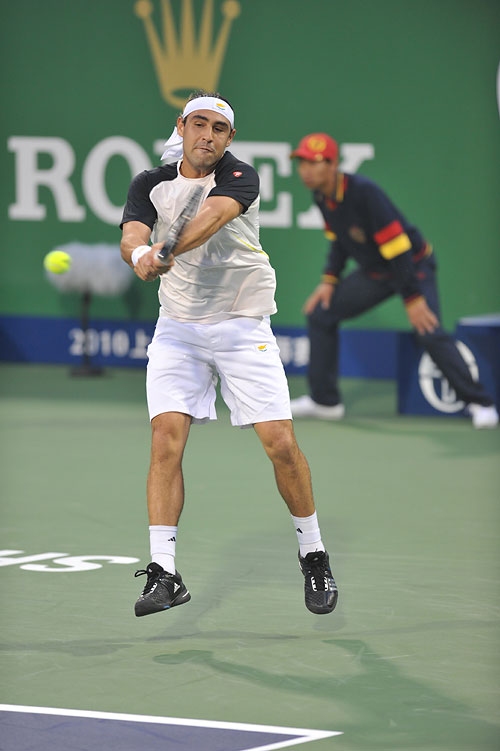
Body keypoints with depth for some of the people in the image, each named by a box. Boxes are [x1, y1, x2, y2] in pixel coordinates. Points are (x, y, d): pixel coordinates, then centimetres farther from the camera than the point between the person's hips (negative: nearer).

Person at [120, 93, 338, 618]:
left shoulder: (240, 177, -9)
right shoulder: (151, 184, 1)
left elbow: (211, 218, -30)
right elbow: (132, 236, -16)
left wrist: (166, 250, -49)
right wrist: (140, 253, -41)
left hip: (242, 328, -2)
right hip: (177, 328, 2)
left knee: (280, 442, -7)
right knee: (166, 436, -15)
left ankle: (314, 557, 14)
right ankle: (163, 573, -12)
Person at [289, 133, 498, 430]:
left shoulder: (364, 193, -31)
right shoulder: (322, 196, -5)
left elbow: (396, 247, -30)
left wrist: (413, 298, -29)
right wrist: (330, 280, 3)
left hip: (413, 265, -8)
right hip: (373, 272, 8)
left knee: (430, 333, -24)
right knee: (321, 314, 6)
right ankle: (325, 400, 17)